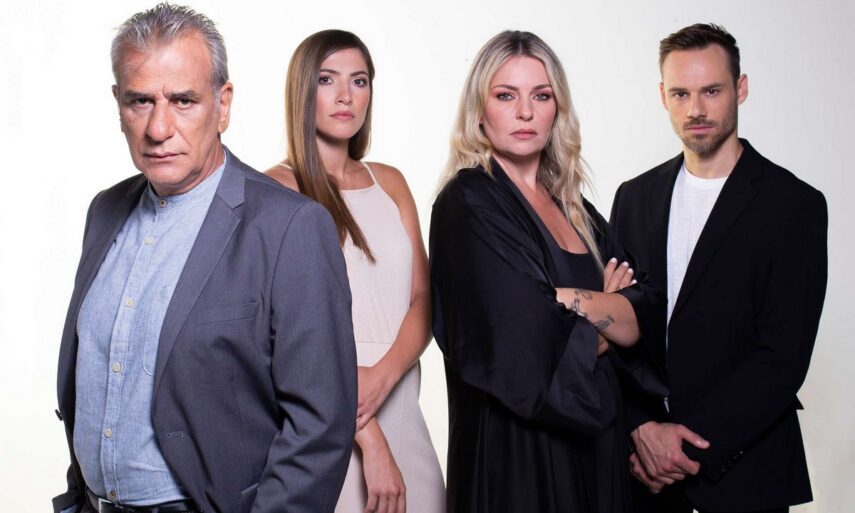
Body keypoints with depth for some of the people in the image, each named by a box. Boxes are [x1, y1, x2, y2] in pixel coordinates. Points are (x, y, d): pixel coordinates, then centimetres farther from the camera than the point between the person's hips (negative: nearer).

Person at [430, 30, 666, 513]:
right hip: (514, 453, -7)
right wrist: (605, 313, -2)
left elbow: (645, 316, 1)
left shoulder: (571, 206, 10)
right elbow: (531, 352, -20)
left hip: (594, 444, 7)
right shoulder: (468, 204, -12)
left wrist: (567, 299, -15)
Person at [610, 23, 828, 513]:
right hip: (643, 459, 4)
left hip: (740, 467, -3)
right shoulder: (635, 197, 6)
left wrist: (694, 446, -16)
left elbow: (784, 357, -12)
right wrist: (643, 427, -11)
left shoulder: (795, 205, -8)